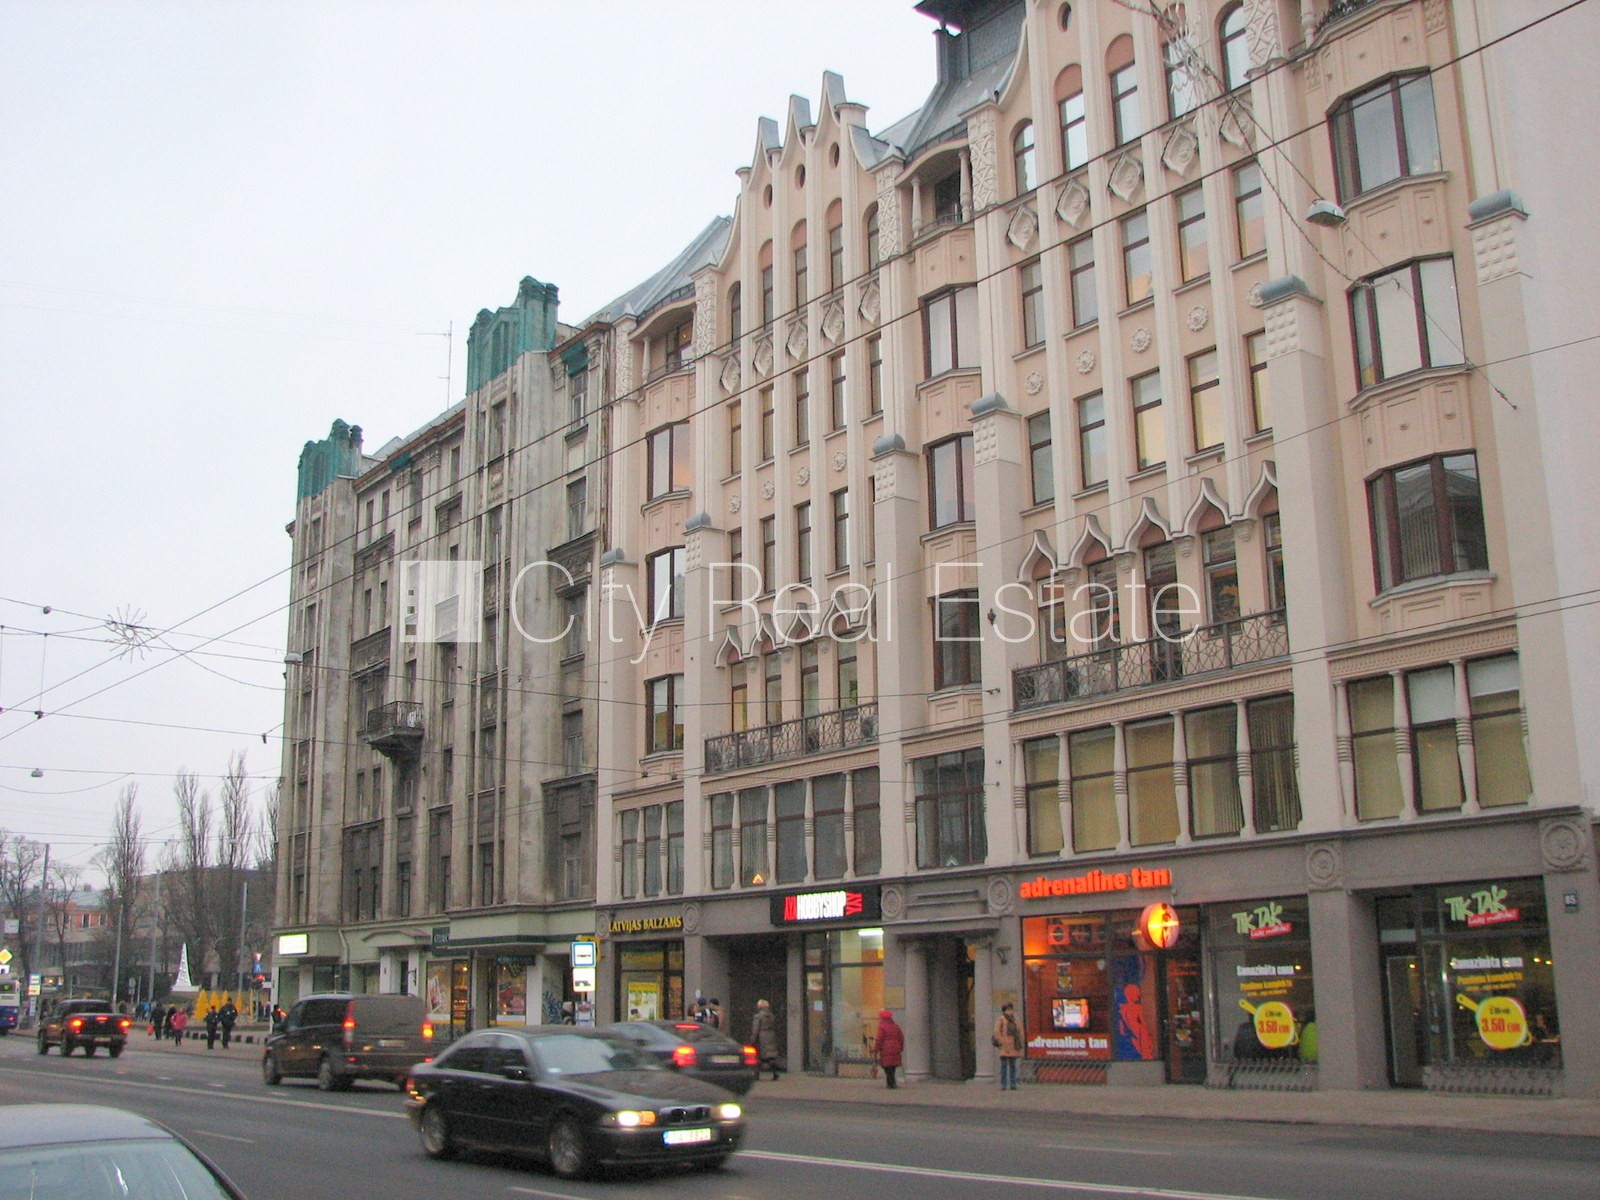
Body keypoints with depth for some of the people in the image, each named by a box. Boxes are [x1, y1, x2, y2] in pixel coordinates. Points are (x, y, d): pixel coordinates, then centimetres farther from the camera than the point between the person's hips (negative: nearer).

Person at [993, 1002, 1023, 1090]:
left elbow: (1020, 1032, 17)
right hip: (1005, 1047, -5)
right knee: (1004, 1066, -4)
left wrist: (1019, 1043, 5)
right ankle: (1003, 1085, -3)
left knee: (1013, 1066, 6)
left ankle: (1013, 1084, 11)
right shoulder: (1000, 1019, -1)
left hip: (1014, 1047, 5)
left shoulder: (1015, 1020, 15)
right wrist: (1002, 1043, -12)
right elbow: (997, 1033, -7)